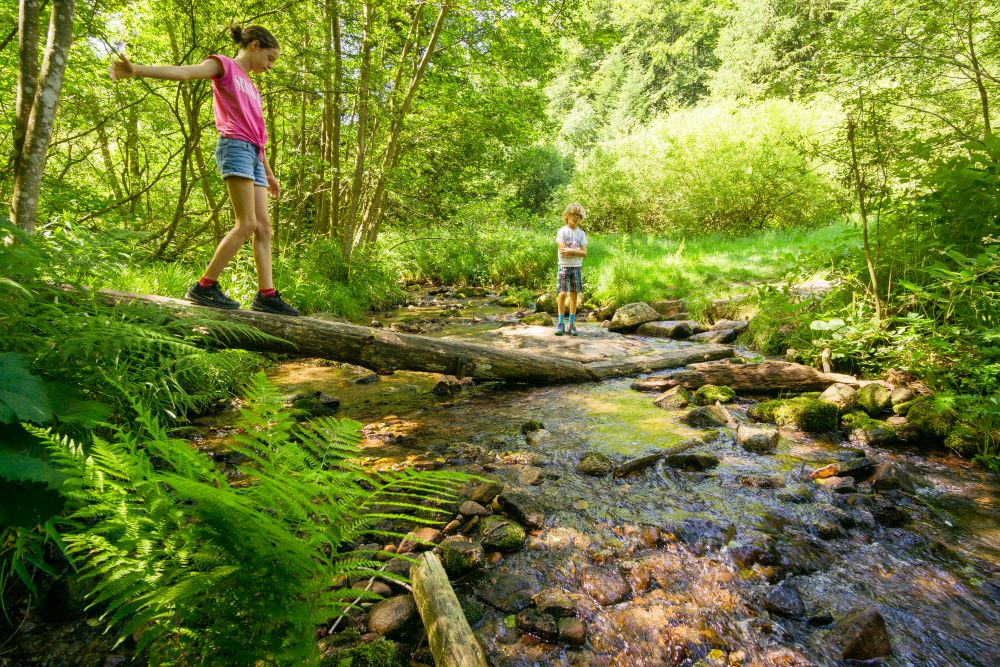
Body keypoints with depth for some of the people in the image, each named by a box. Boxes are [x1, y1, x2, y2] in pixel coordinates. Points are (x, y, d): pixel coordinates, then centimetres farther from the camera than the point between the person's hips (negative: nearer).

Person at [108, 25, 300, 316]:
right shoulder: (223, 65, 7)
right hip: (235, 147, -8)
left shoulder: (251, 86, 28)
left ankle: (267, 295, -4)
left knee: (264, 226, -2)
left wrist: (269, 173, 28)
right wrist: (137, 69, -27)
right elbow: (183, 71, -10)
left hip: (254, 155, 8)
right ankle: (205, 287, -12)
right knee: (247, 224, -17)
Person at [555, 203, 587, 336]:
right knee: (562, 294, -9)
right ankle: (561, 323, 1)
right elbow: (563, 251, -13)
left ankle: (572, 324, 9)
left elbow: (584, 253, -2)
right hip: (564, 266, -3)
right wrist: (577, 250, -8)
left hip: (577, 267, 4)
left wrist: (570, 251, -15)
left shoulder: (581, 233, 8)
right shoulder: (562, 231, -3)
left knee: (574, 295, 4)